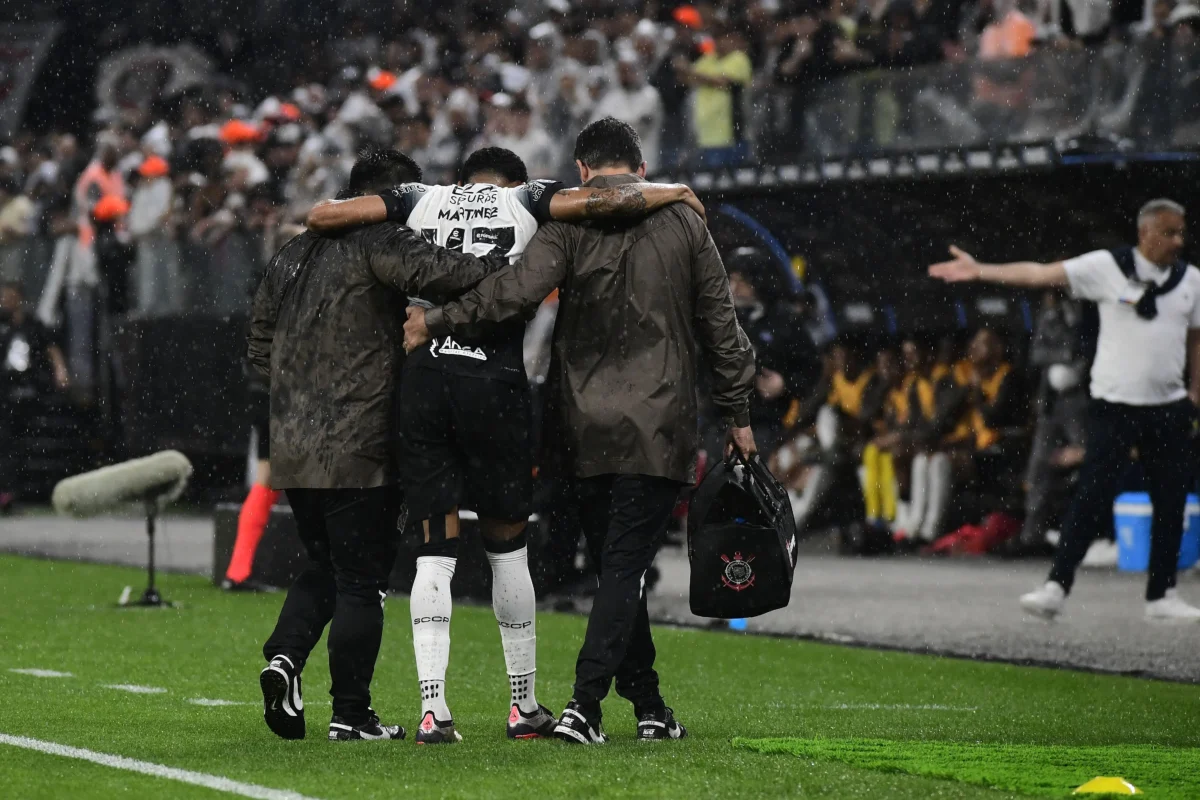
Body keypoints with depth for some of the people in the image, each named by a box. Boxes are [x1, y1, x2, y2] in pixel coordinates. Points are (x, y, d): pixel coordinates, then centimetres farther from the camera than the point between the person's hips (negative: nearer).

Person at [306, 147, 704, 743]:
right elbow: (598, 202, -7)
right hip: (493, 381, -2)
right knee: (506, 547, 12)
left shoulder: (422, 200, 15)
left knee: (435, 553, 4)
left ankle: (433, 708, -7)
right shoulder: (524, 200, 9)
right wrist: (673, 193, 10)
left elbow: (322, 216, 10)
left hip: (423, 376, 2)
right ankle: (525, 704, 20)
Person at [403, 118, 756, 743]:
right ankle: (583, 705, -18)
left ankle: (649, 705, 16)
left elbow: (518, 290, -18)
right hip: (659, 430, 0)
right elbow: (721, 326, 10)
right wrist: (738, 414, 18)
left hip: (585, 429, 0)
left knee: (616, 567, 12)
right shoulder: (684, 227, 7)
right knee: (624, 567, -5)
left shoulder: (570, 226, -1)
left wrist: (435, 322, -10)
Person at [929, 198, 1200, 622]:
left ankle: (1162, 594, 16)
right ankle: (1057, 587, -7)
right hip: (1114, 405, -4)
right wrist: (980, 271, -14)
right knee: (1092, 496, -10)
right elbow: (1040, 274, -8)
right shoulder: (1108, 266, -5)